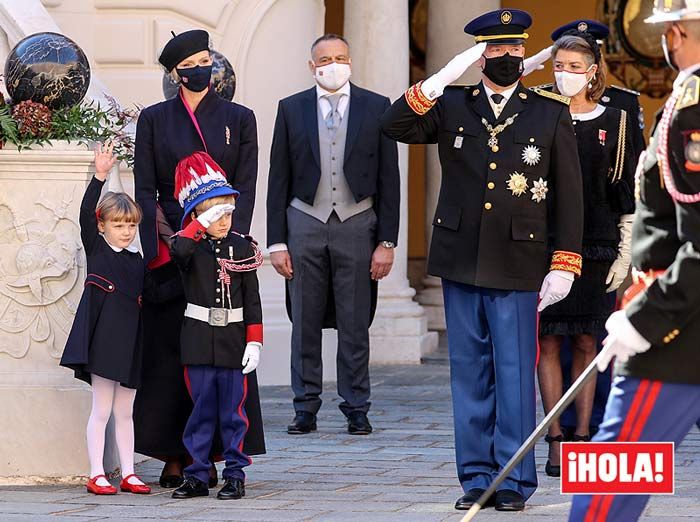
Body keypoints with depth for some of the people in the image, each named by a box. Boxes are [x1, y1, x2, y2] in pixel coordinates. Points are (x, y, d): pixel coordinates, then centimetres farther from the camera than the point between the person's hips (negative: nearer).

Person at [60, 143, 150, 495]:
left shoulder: (137, 260, 12)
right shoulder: (96, 249, -1)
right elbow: (86, 214, -14)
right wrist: (99, 177, -23)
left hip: (130, 343, 5)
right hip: (102, 340, -5)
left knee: (124, 411, 11)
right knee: (101, 409, -2)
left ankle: (128, 473, 15)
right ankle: (96, 476, 2)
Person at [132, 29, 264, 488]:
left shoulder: (238, 118, 8)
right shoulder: (154, 119, 8)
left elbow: (246, 187, 3)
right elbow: (145, 189, 3)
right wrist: (158, 249, -9)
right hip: (171, 243, 0)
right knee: (169, 349, -2)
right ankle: (174, 457, 0)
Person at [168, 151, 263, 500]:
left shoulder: (242, 248, 2)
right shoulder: (190, 248, 0)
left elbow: (252, 299, 2)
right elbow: (179, 250, -28)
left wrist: (254, 341, -3)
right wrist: (201, 225, -19)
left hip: (233, 343, 0)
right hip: (199, 340, 0)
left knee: (233, 413, 4)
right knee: (201, 411, 6)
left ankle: (235, 476, 10)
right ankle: (197, 476, 13)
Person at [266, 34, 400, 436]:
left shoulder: (376, 108, 4)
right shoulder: (292, 109, 7)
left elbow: (389, 179, 3)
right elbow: (279, 180, 7)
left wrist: (387, 241, -2)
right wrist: (277, 242, 1)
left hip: (356, 225, -1)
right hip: (305, 224, 1)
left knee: (355, 325, 2)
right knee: (305, 323, 3)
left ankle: (357, 410, 9)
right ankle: (306, 410, 10)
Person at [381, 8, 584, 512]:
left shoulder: (551, 114, 2)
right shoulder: (451, 106, 7)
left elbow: (569, 193, 3)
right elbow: (395, 126, -7)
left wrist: (564, 263, -3)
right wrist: (440, 81, -17)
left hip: (518, 265, -2)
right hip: (460, 261, 2)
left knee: (515, 372, -1)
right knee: (469, 372, 7)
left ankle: (515, 480, 5)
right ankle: (477, 476, 13)